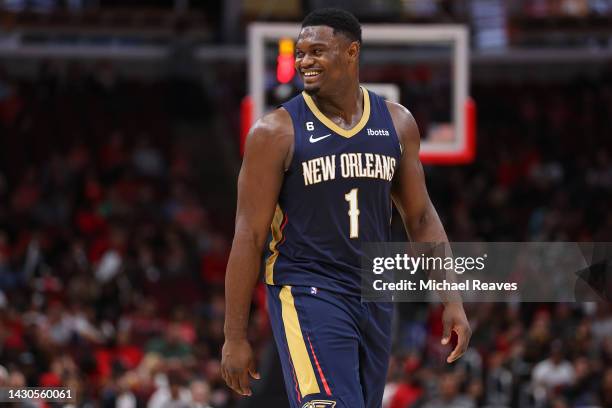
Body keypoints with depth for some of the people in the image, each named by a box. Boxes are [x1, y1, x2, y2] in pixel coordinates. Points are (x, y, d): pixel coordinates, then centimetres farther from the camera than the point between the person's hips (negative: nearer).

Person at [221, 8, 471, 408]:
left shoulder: (396, 123, 7)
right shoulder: (277, 131, -7)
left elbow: (420, 217, 14)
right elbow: (250, 235, -7)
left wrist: (452, 300, 6)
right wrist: (235, 337, -8)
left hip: (374, 297, 5)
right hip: (307, 295, -5)